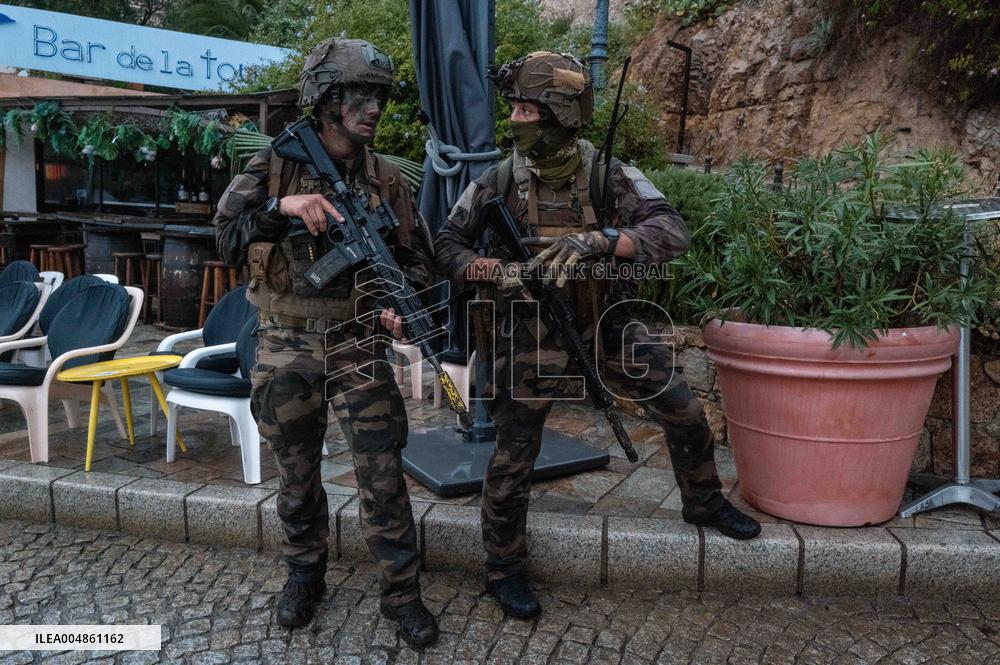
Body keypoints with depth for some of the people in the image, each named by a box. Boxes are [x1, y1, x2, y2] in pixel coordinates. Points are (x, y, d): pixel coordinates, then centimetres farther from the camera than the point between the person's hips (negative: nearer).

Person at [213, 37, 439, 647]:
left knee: (383, 474, 0)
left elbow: (419, 259, 6)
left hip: (358, 345, 0)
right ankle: (305, 575, 36)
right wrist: (283, 207, -27)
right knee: (298, 474, 13)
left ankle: (402, 592, 17)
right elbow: (227, 238, -10)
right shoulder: (274, 165, -2)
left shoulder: (388, 180, 2)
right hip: (286, 348, 0)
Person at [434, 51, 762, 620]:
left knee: (686, 412, 8)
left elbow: (673, 232, -24)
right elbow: (449, 244, -2)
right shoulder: (499, 182, -9)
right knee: (513, 460, 3)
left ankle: (705, 503, 36)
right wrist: (492, 271, -22)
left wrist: (598, 240, -40)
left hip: (608, 328, 2)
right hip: (533, 337, -1)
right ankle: (504, 568, 25)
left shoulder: (611, 177, -12)